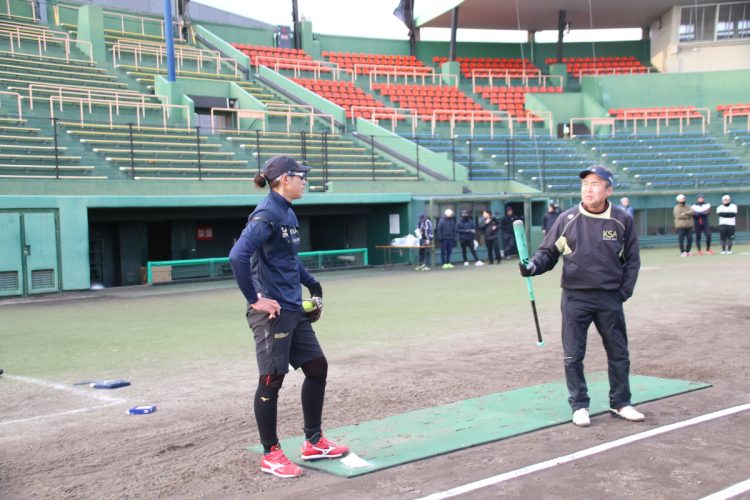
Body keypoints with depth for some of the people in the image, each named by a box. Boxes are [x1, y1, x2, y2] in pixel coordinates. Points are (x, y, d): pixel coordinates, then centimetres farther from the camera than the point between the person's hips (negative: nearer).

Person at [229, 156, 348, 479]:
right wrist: (254, 299, -23)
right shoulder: (266, 215, -16)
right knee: (272, 380, 1)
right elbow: (237, 256, -28)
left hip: (294, 310, 10)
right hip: (272, 313, -10)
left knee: (317, 367, 14)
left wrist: (312, 284, 17)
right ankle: (270, 455, 14)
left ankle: (313, 442, 26)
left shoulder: (288, 214, 12)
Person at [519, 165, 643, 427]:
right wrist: (534, 266, -17)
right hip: (575, 297, -1)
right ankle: (579, 406, 17)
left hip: (610, 298, 1)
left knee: (619, 354, 11)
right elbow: (548, 252, 3)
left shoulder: (622, 220, -1)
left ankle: (620, 403, 27)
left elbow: (632, 260, 7)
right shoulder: (567, 219, -3)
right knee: (573, 355, 2)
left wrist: (624, 292, 0)